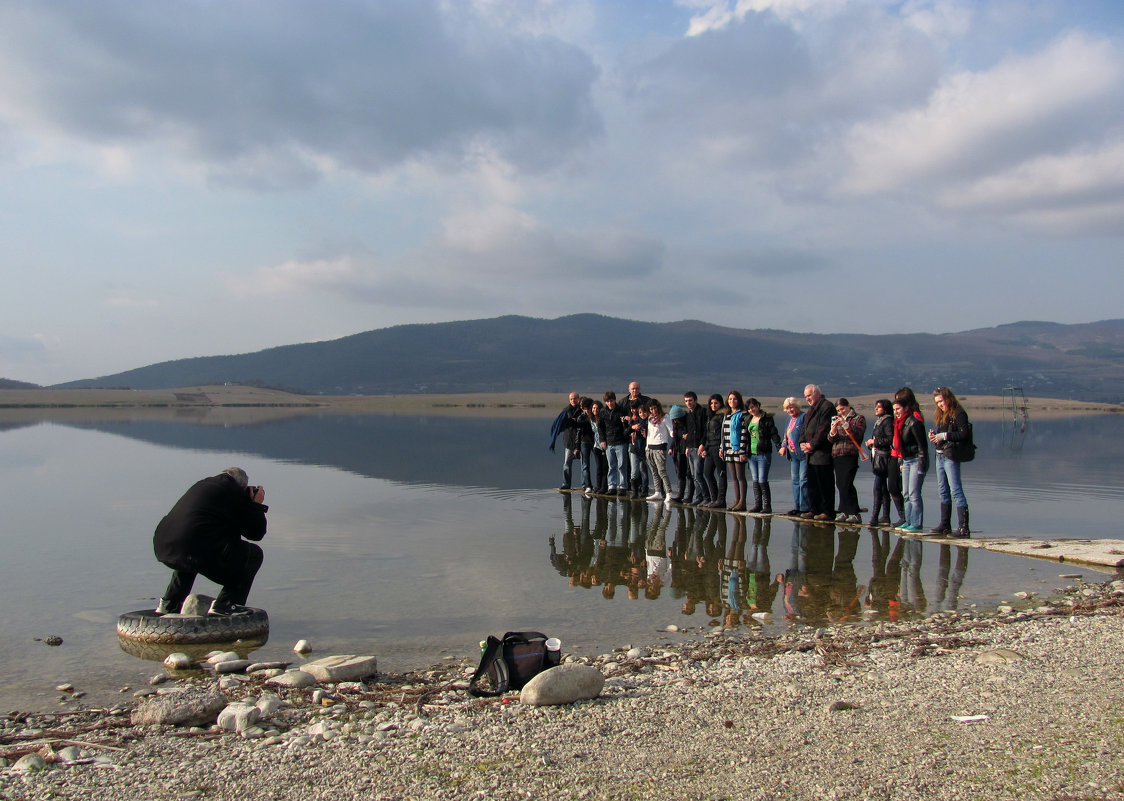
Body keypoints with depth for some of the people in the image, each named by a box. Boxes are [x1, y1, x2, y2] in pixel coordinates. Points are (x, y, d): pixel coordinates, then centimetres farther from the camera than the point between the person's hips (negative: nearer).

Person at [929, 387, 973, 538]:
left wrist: (944, 436, -19)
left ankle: (963, 528, -13)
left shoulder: (959, 413, -10)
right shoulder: (942, 415, 17)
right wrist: (934, 435, 0)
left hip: (951, 457, -9)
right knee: (943, 491, 15)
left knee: (956, 491, -12)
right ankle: (945, 525, 24)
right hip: (940, 455, 9)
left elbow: (964, 434, -18)